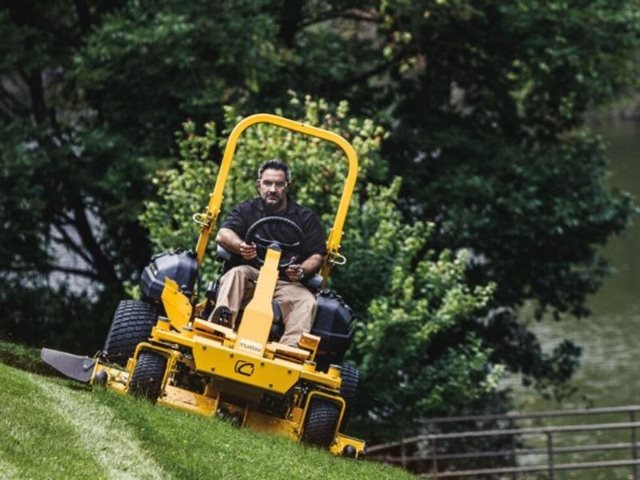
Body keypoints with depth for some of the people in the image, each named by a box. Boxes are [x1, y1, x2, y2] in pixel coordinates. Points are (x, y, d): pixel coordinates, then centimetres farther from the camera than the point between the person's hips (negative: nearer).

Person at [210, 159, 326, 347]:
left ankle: (291, 347, -51)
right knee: (235, 274, -32)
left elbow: (317, 256, 8)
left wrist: (302, 271, -16)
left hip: (286, 283, 0)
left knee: (306, 302, -30)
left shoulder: (306, 218, 14)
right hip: (251, 275, 0)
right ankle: (221, 320, -54)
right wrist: (241, 247, -26)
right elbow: (223, 235, -2)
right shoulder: (246, 210, 16)